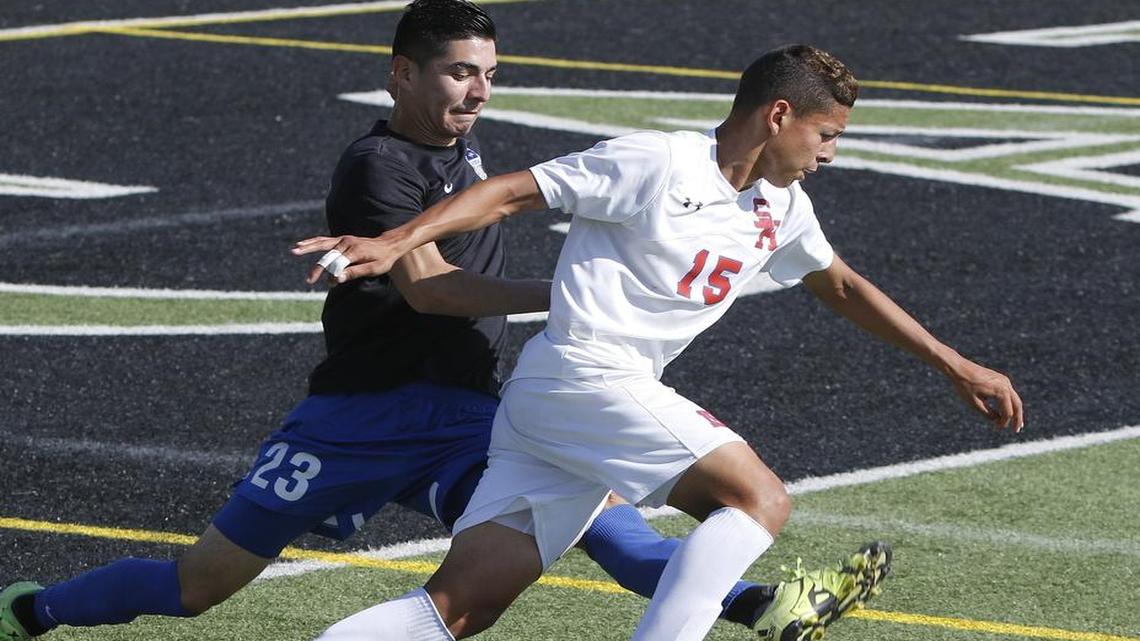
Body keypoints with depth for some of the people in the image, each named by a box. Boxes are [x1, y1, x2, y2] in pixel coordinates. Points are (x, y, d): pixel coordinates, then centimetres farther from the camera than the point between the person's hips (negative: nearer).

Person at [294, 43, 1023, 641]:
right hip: (583, 371, -8)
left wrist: (955, 366, 33)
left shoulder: (780, 208, 17)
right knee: (758, 498, -17)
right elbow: (512, 193, -8)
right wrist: (394, 243, -17)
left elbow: (841, 285, 32)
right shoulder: (656, 164, -9)